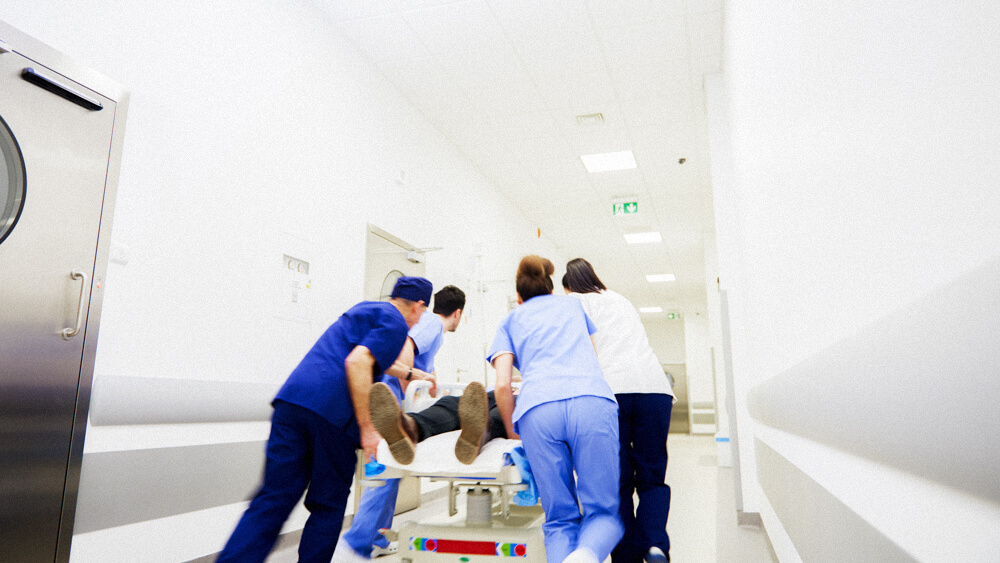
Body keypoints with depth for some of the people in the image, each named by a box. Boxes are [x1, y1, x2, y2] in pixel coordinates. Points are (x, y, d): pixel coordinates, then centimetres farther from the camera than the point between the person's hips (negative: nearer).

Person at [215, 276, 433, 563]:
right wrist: (366, 426, -12)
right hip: (332, 412, -7)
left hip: (292, 399, 7)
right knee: (328, 506, 10)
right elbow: (357, 362, -15)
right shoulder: (395, 322, 2)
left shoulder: (364, 308, 29)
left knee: (273, 499, 5)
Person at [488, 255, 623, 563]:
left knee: (560, 518, 10)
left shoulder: (511, 320, 26)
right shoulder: (572, 303, 33)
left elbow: (503, 385, 12)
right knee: (603, 512, 7)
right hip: (594, 401, 1)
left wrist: (513, 431, 25)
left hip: (538, 410, 0)